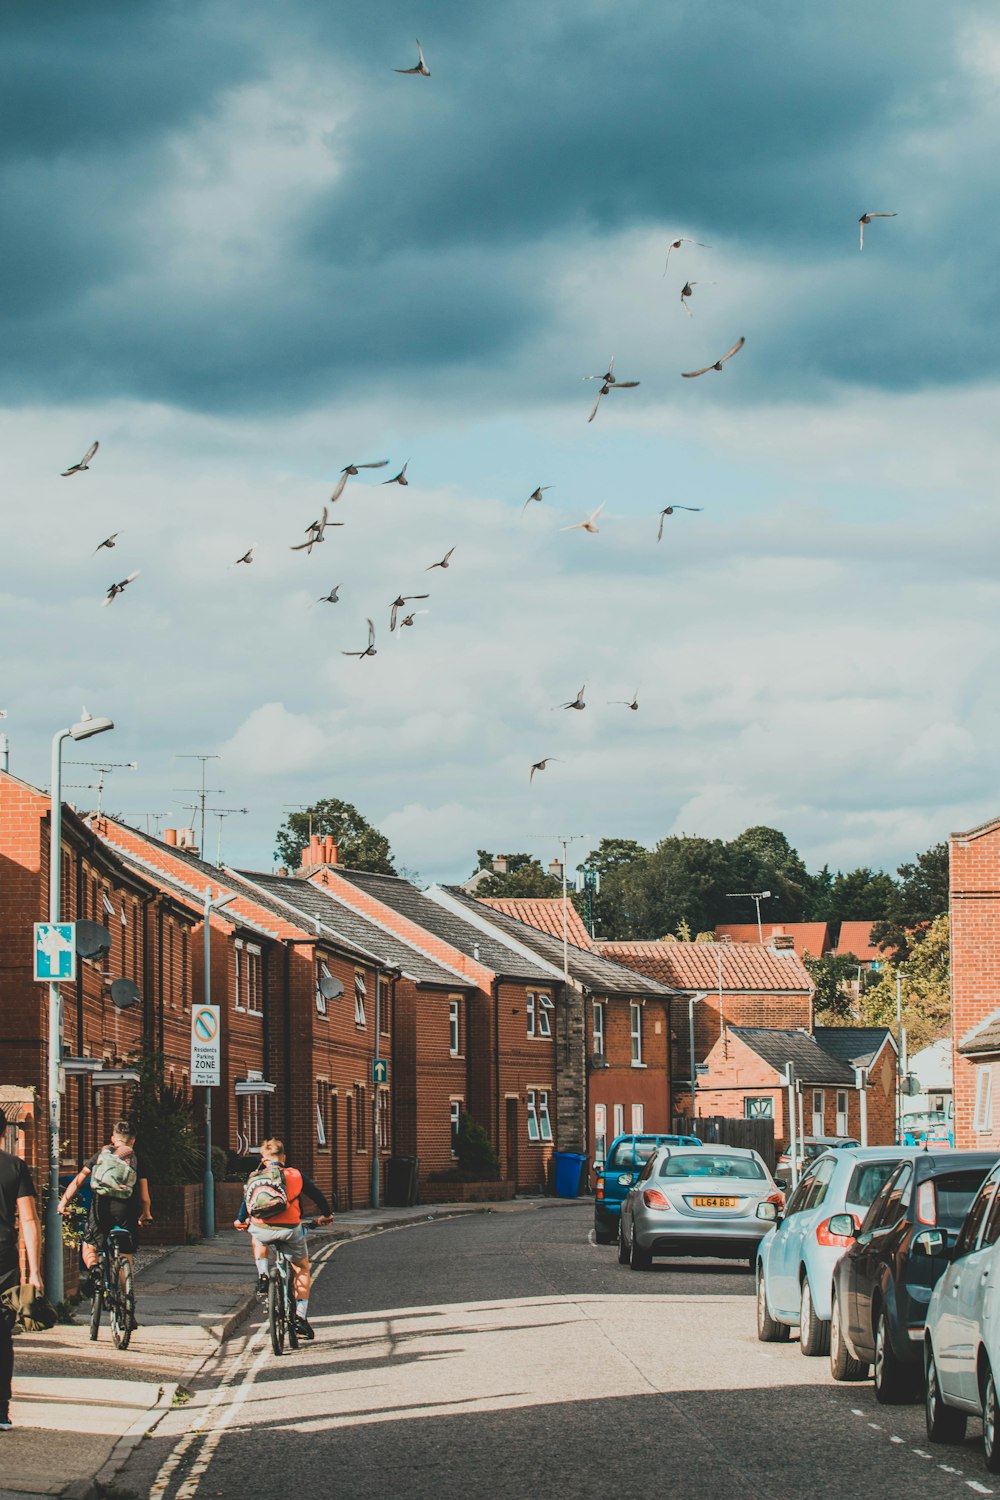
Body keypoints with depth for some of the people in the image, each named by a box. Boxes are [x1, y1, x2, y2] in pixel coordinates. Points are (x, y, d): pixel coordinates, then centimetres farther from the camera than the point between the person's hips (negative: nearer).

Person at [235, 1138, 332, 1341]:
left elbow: (246, 1201, 28)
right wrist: (326, 1215, 42)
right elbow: (316, 1195, 22)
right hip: (290, 1230, -1)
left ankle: (262, 1274, 18)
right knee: (302, 1270, 20)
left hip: (263, 1230, 1)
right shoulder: (295, 1175, 11)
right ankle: (300, 1318, 11)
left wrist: (241, 1220, 50)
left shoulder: (254, 1178, 14)